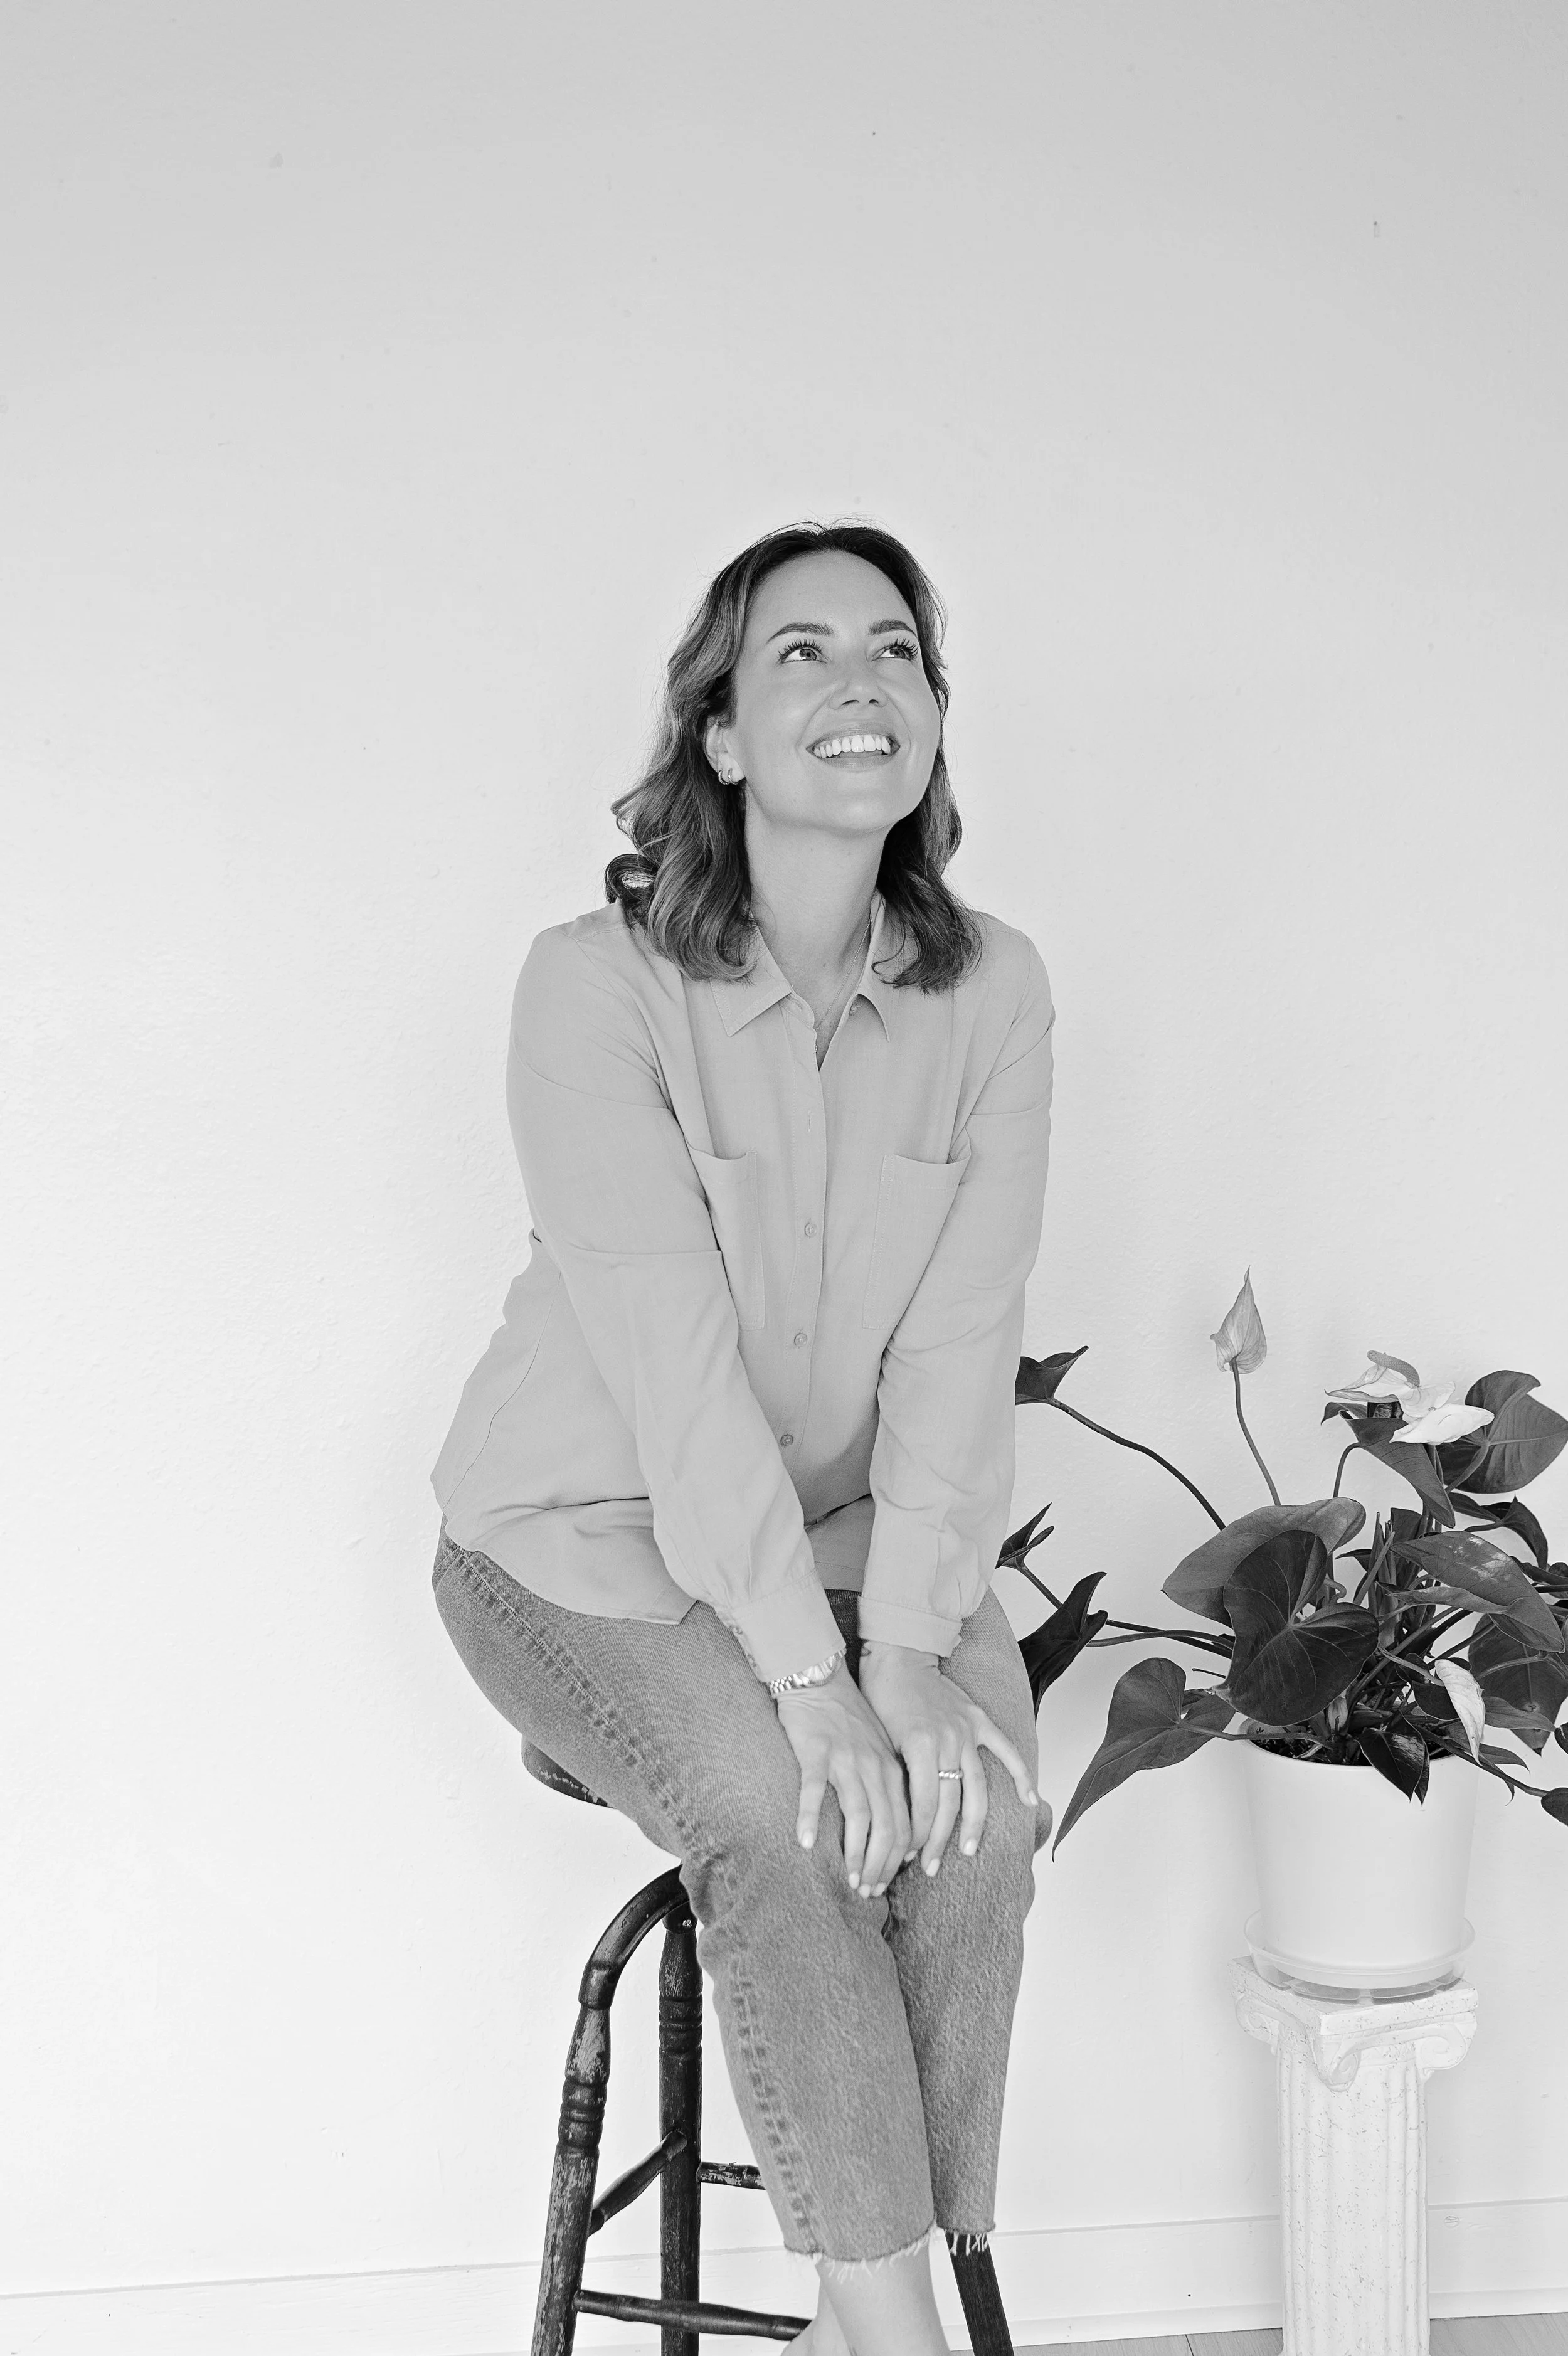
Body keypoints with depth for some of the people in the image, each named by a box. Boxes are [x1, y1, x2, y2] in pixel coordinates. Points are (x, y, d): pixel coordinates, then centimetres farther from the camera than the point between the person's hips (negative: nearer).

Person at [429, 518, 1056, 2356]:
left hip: (861, 1525, 4)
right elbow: (672, 1358, -22)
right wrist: (808, 1679, -25)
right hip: (594, 1532, -3)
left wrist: (909, 1644, -19)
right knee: (780, 1825, -26)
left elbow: (961, 1343, -9)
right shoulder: (598, 983, -17)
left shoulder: (990, 988, -5)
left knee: (980, 1809, -21)